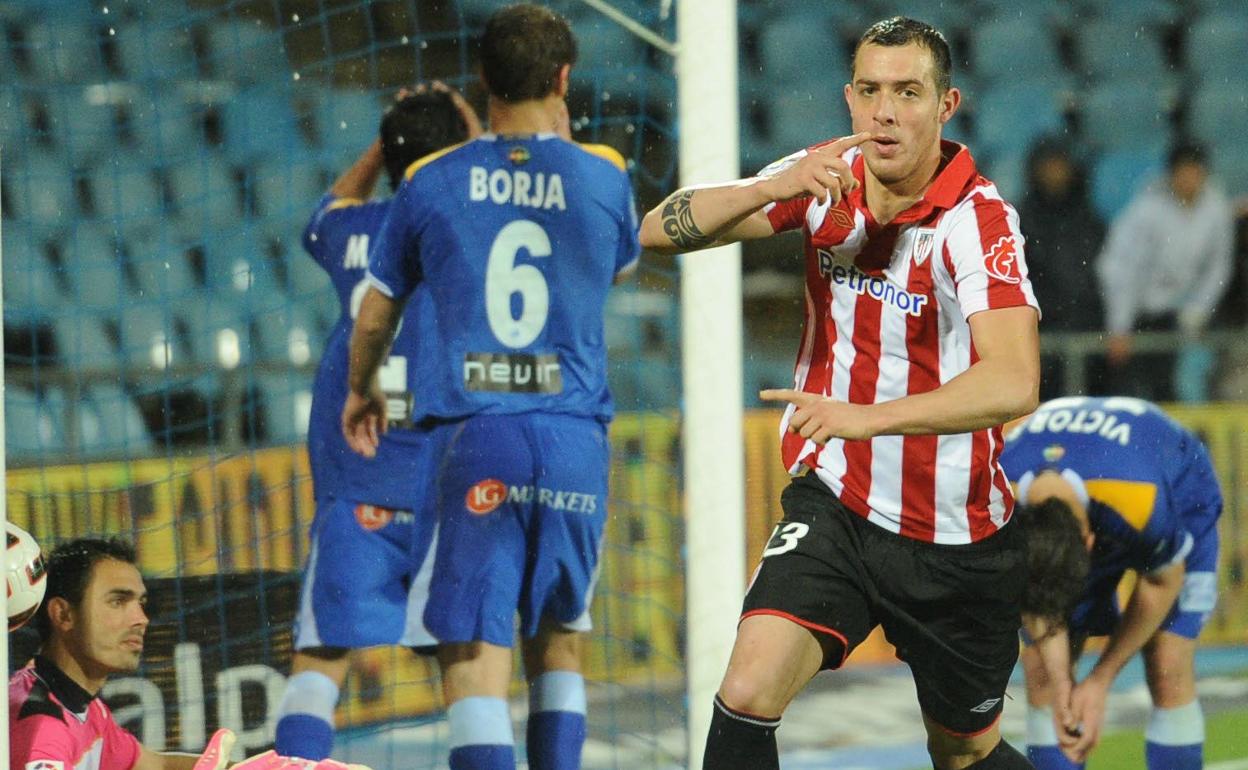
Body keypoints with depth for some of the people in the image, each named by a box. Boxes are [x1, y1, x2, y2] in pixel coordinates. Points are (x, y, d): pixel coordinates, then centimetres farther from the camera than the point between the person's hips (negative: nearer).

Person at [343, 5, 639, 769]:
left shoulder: (432, 181, 5)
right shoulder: (603, 175, 5)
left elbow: (375, 316, 17)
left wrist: (361, 392, 37)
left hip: (475, 436, -2)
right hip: (575, 435, 2)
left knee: (474, 649, -8)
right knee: (558, 641, 17)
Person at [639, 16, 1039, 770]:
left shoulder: (978, 216, -20)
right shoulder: (826, 178, -4)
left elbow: (1013, 383, -34)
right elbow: (659, 229, -7)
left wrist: (866, 415, -45)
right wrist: (774, 189, -25)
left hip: (957, 537, -2)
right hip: (835, 501, 3)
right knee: (749, 693, -21)